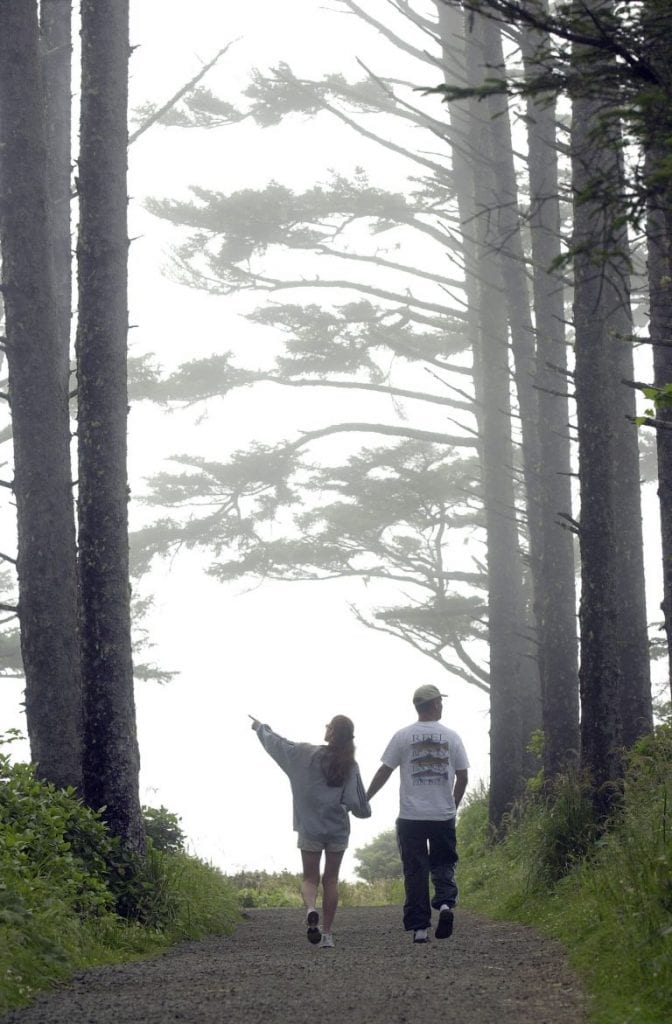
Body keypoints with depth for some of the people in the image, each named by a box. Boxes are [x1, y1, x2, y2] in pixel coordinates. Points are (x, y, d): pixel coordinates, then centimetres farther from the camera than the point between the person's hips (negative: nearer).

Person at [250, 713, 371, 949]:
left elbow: (276, 744, 5)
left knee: (310, 878, 10)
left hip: (310, 829, -1)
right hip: (338, 830, 1)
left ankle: (310, 909, -21)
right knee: (330, 880, 12)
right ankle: (327, 933, 10)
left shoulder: (304, 754, -9)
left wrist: (261, 728, 24)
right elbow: (362, 808, -6)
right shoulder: (350, 766, -6)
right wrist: (364, 809, 19)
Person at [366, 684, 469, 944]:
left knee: (415, 871, 3)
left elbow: (384, 771, 0)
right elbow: (463, 777, 4)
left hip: (411, 816, -1)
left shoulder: (403, 736, -1)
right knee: (443, 864, 11)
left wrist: (364, 799, 11)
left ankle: (419, 927, 1)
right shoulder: (451, 737, 3)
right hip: (444, 815, 1)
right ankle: (445, 902, -16)